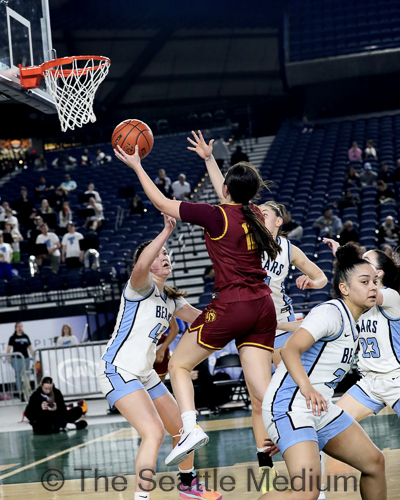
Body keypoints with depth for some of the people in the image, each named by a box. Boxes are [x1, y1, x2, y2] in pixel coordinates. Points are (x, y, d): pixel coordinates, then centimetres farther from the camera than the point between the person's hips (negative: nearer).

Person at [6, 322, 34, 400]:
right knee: (18, 376, -4)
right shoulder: (12, 338, 2)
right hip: (16, 359, -4)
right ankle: (20, 393, -2)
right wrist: (9, 358, -12)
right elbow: (9, 348, -2)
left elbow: (30, 347, 16)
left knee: (26, 376, 7)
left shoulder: (26, 337, 12)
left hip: (26, 358, 4)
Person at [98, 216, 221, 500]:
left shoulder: (171, 300, 15)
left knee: (181, 429, 18)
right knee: (154, 432, -25)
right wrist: (167, 230, -37)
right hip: (118, 370, -9)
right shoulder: (142, 287, -11)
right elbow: (140, 267, -35)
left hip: (145, 374, 9)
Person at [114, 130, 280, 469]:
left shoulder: (216, 216, -8)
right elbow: (231, 200, 35)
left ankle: (191, 428, -8)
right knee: (262, 388, 5)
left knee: (179, 364, 10)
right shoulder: (254, 213, 10)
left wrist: (136, 166, 12)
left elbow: (162, 204, 1)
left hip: (231, 306, -6)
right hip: (263, 307, 6)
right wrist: (209, 159, 45)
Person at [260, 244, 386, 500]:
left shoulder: (351, 325, 19)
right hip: (290, 407, -10)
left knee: (374, 462, 10)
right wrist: (307, 389, -37)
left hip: (319, 409, 10)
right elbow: (290, 350, -23)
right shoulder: (332, 312, -12)